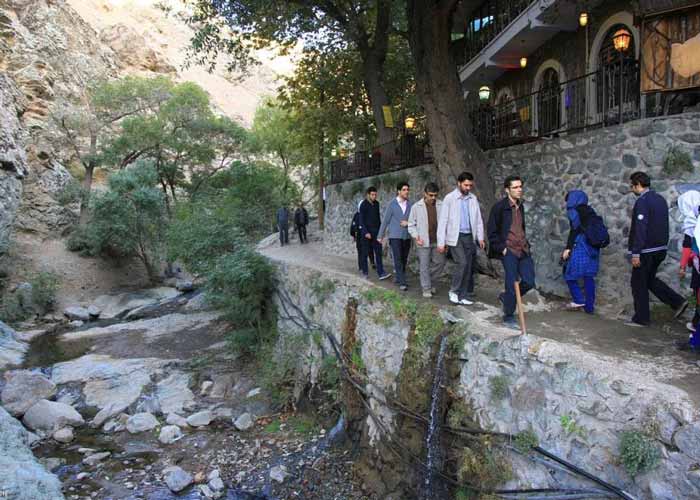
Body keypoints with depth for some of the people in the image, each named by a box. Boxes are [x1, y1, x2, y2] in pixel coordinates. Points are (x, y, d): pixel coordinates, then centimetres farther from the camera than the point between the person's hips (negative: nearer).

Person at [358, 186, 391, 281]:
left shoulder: (376, 203, 10)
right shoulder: (363, 205, -7)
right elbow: (361, 220, -10)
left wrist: (380, 230, 15)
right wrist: (366, 232, -17)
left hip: (376, 231, 5)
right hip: (366, 232, -5)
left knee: (378, 252, -3)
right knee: (365, 252, 4)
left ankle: (381, 273, -8)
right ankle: (365, 272, 15)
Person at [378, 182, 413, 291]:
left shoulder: (410, 204, 4)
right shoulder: (392, 204, -3)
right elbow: (385, 220, 1)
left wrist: (408, 223, -12)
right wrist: (380, 236, 3)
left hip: (407, 236, 3)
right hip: (395, 236, -3)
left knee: (404, 259, 9)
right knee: (398, 259, -7)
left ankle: (399, 278, 24)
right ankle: (402, 282, -6)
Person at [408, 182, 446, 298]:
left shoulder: (441, 205, 1)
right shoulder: (416, 207, -2)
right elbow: (411, 224, 4)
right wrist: (416, 236, -10)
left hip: (438, 241, 2)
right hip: (423, 242, -2)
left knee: (440, 262, 7)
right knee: (424, 266, 1)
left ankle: (430, 281, 30)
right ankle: (426, 288, 13)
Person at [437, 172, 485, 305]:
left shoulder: (473, 198, 9)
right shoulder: (449, 198, -5)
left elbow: (478, 219, 13)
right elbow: (442, 220, -6)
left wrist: (480, 237, 4)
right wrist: (441, 242, -9)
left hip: (469, 237, 5)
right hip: (455, 237, -5)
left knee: (469, 267, 4)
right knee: (463, 263, -18)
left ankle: (462, 296, 14)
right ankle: (453, 291, 1)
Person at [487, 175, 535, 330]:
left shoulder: (521, 206, 13)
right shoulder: (499, 207, -8)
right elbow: (492, 232, -7)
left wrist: (526, 244, 16)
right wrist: (501, 248, -11)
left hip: (523, 250, 7)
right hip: (508, 250, -7)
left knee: (529, 282, 1)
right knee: (512, 284, -4)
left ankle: (506, 297, 27)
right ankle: (508, 318, 11)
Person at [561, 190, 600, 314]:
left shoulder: (574, 211, -6)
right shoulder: (590, 210, 13)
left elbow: (574, 230, -14)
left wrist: (568, 248, -13)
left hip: (580, 247, -7)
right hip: (593, 247, 7)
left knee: (570, 273, 5)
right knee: (589, 276, 9)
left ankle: (579, 300, 1)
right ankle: (589, 306, 11)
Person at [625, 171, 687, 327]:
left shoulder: (642, 201, -17)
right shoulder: (660, 199, 11)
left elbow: (640, 229, -22)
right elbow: (663, 225, 17)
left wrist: (635, 253, -21)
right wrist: (662, 244, 23)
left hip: (646, 250, -9)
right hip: (661, 248, 9)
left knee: (638, 284, 3)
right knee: (650, 279, 23)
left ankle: (641, 318, 10)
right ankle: (678, 302, 15)